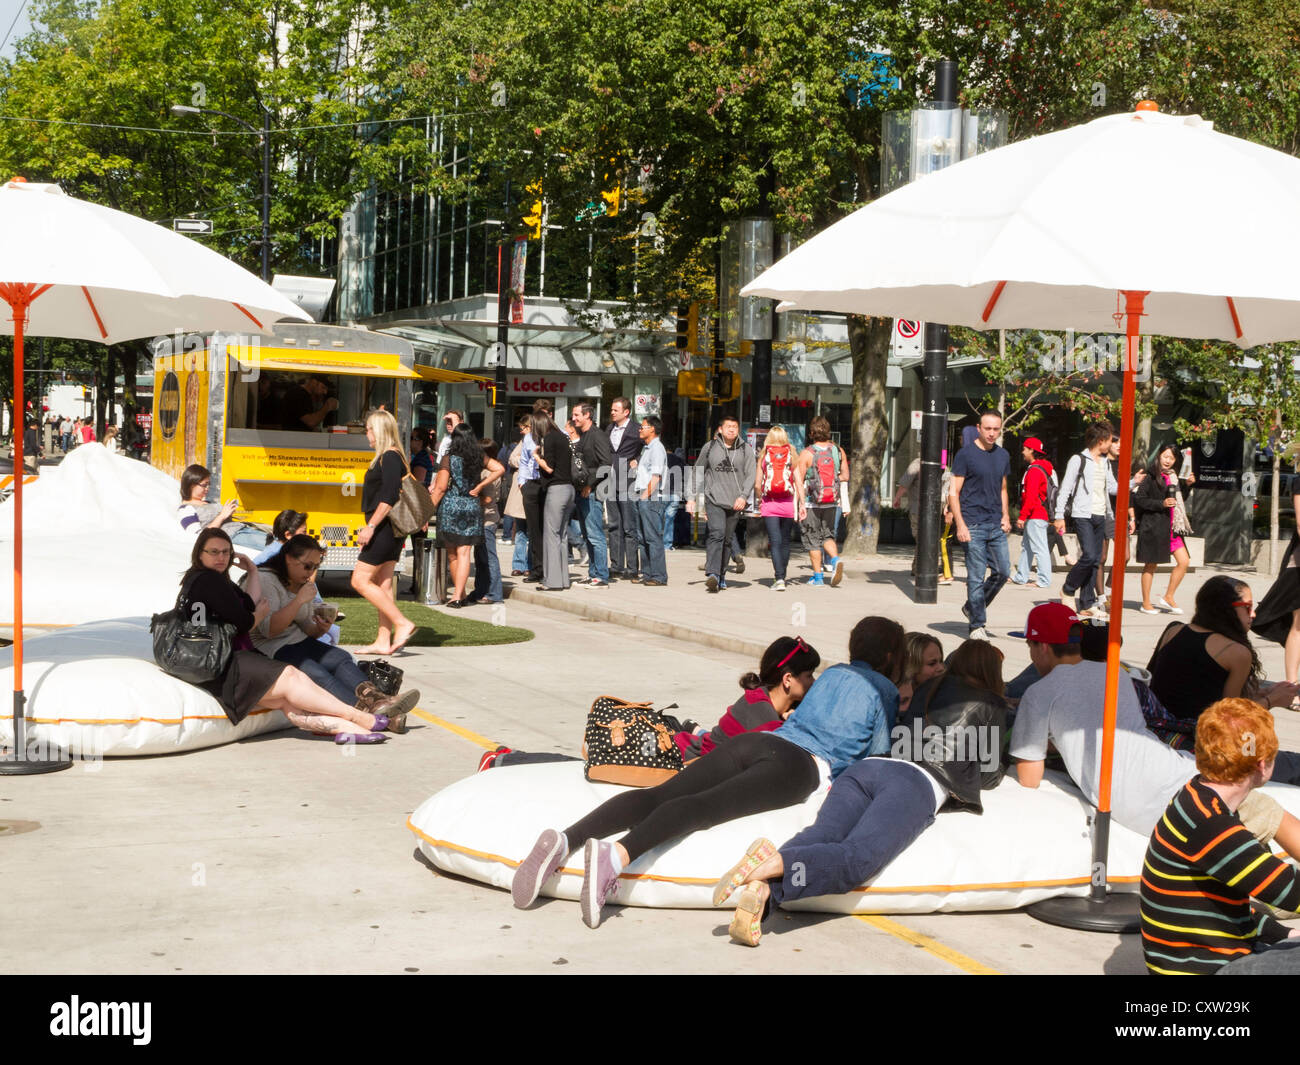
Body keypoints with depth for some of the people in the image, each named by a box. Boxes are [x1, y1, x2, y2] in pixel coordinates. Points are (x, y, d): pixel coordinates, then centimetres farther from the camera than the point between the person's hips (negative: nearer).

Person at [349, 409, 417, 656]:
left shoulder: (390, 457, -14)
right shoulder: (386, 457, 16)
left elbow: (389, 497, -22)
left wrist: (370, 527, -23)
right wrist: (371, 527, 23)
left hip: (385, 528, -10)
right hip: (389, 530, 10)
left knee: (360, 581, -8)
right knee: (382, 584, 10)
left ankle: (402, 624, -10)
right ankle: (383, 641, 11)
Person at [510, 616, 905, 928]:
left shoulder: (832, 673, 34)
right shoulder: (886, 692, 17)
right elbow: (878, 754, 21)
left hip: (757, 740, 6)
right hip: (803, 764, -6)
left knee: (657, 795, -16)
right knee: (705, 805, -30)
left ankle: (565, 840, -39)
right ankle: (617, 854, -57)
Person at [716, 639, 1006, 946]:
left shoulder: (927, 689, 35)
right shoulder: (991, 705, 22)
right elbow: (989, 776, 27)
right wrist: (998, 769, 51)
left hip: (866, 766, 5)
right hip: (918, 783, -5)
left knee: (821, 836, -20)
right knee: (855, 858, -25)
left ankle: (762, 889, -52)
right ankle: (774, 862, -55)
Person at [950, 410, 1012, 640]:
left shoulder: (1002, 456, 13)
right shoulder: (966, 454, -5)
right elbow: (953, 492, -7)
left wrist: (1005, 516, 10)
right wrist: (960, 524, -14)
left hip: (996, 526, 6)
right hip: (973, 526, -6)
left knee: (1003, 572, 5)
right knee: (976, 576, -4)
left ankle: (973, 607, 25)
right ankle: (977, 625, 4)